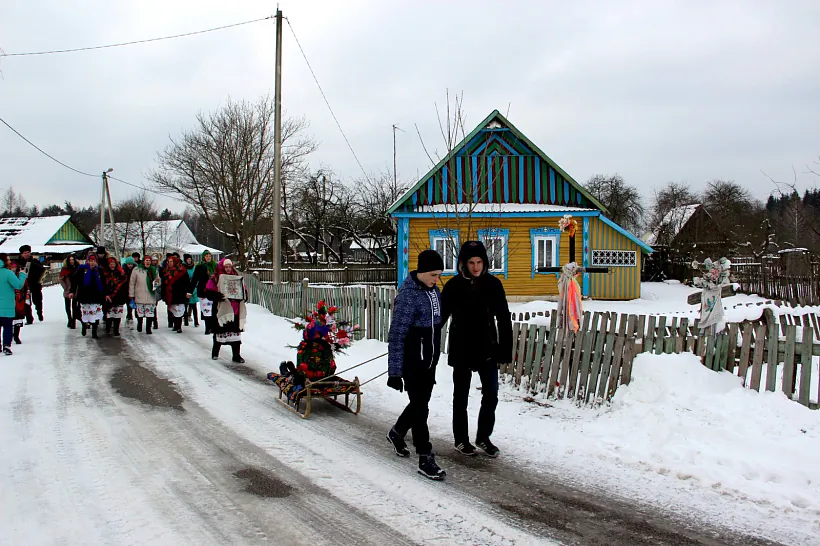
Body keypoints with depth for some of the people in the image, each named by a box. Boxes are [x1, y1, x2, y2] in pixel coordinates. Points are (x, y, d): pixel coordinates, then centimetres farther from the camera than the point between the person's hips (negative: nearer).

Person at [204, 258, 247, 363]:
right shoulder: (215, 279, -3)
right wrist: (219, 296, -23)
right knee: (220, 332, 8)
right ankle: (215, 353, 27)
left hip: (235, 310, 3)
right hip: (221, 310, -3)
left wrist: (241, 296, -5)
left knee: (236, 332, 2)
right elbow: (209, 293, -10)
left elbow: (244, 292, 16)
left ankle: (236, 355, 7)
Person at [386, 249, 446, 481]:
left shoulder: (433, 291, 5)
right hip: (412, 363, -8)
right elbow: (396, 336, -19)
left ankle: (397, 433, 43)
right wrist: (394, 372, -19)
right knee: (420, 407, -1)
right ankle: (425, 458, 8)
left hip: (429, 362, 8)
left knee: (420, 403, 19)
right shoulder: (408, 295, -20)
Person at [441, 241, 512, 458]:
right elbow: (440, 317, -3)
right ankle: (461, 439, 26)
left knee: (491, 395, 6)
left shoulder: (493, 284, -3)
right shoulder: (454, 286, -8)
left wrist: (506, 349, -4)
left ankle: (484, 437, 25)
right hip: (461, 351, -2)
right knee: (461, 396, 11)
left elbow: (503, 319, -1)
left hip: (487, 349, 2)